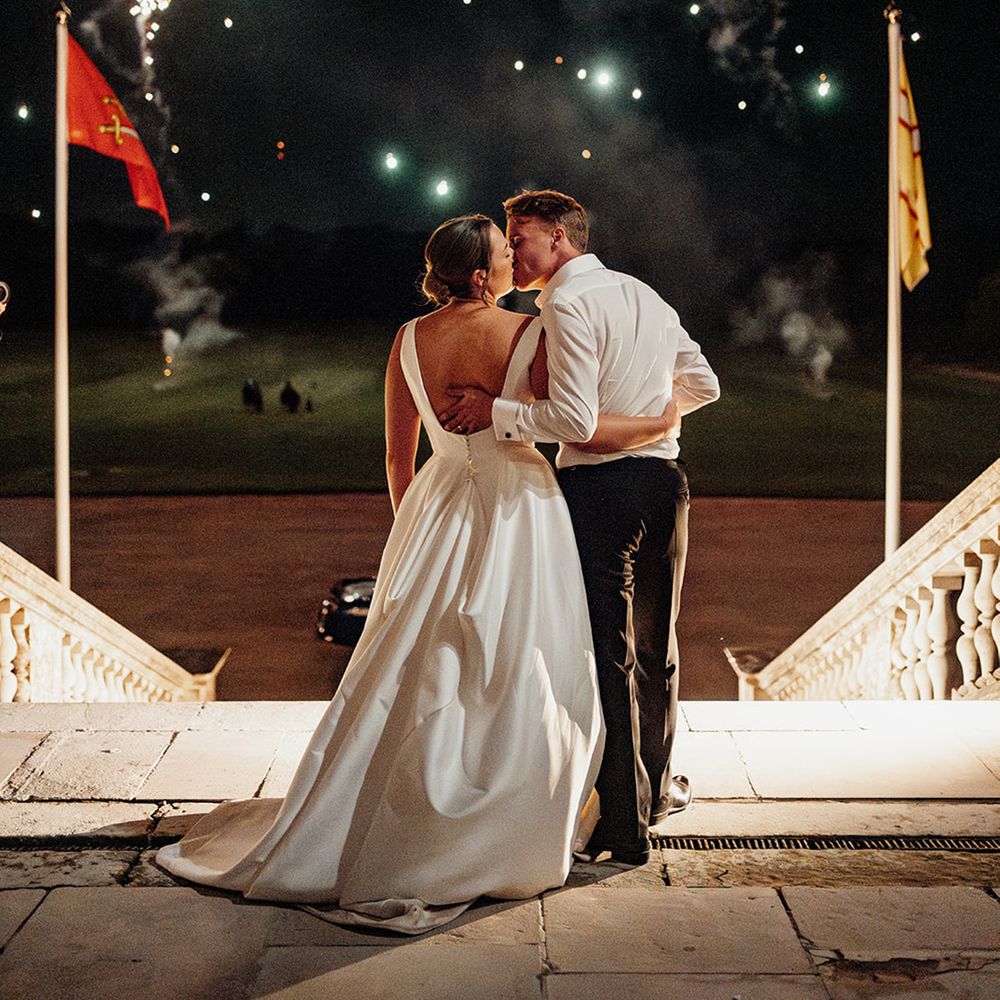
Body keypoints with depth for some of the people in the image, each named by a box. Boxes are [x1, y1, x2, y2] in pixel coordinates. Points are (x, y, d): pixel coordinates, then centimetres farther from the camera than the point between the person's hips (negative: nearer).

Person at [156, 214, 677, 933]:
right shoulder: (529, 334, -12)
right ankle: (502, 848, 12)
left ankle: (324, 836, 20)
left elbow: (398, 457, 8)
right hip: (519, 511, -5)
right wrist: (659, 424, -2)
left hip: (436, 513, 5)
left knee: (410, 679, 13)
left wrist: (412, 530, 21)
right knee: (516, 681, 5)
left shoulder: (411, 341, 2)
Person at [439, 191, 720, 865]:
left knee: (609, 657, -1)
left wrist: (494, 412, -11)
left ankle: (626, 826, 3)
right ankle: (655, 790, 37)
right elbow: (703, 385, 21)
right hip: (664, 480, 8)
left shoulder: (569, 303, -13)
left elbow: (576, 421, -21)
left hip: (598, 487, -8)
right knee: (655, 646, 20)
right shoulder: (647, 297, 12)